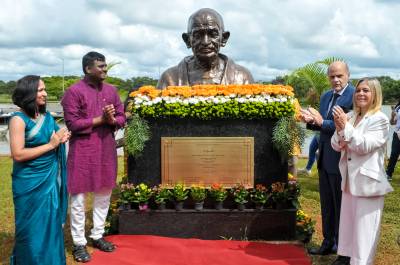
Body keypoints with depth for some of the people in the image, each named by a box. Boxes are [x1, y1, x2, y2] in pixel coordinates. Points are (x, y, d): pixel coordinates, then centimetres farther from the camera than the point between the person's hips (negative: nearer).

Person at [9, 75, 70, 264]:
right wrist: (51, 144, -19)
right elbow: (18, 154, -22)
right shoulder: (19, 119, -16)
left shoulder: (46, 116, 4)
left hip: (50, 179, 6)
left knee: (50, 223, 16)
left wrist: (61, 138, -4)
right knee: (33, 227, 8)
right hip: (30, 183, -6)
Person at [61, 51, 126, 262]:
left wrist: (112, 120, -13)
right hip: (82, 151, -6)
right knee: (78, 197, 2)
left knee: (104, 194, 14)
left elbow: (122, 117, 9)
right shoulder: (74, 91, -10)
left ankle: (97, 235, 29)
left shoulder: (111, 90, 8)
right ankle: (78, 243, 14)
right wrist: (100, 119, -17)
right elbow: (73, 124, -16)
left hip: (106, 149, 6)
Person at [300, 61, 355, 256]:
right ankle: (328, 243, 33)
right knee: (326, 205, 18)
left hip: (341, 160, -8)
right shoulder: (325, 96, 11)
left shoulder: (354, 96, -14)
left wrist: (322, 122, -26)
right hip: (324, 158, 8)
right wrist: (311, 121, -5)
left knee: (341, 206, 5)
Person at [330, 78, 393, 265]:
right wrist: (339, 130, -15)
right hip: (349, 179, 6)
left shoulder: (380, 120, -11)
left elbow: (364, 146, -21)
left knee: (364, 225, 1)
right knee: (347, 220, 18)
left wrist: (346, 127, -22)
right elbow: (336, 146, 4)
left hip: (368, 181, -6)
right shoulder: (350, 116, 5)